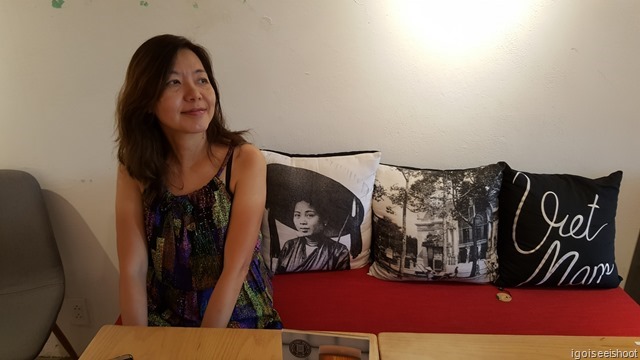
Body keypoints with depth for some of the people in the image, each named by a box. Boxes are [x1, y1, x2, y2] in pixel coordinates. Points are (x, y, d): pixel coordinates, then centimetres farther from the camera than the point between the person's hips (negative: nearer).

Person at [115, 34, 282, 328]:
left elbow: (236, 269, -14)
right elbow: (133, 270, -7)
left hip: (237, 318, -2)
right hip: (163, 320, 3)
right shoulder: (134, 169, -3)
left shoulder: (245, 160, -12)